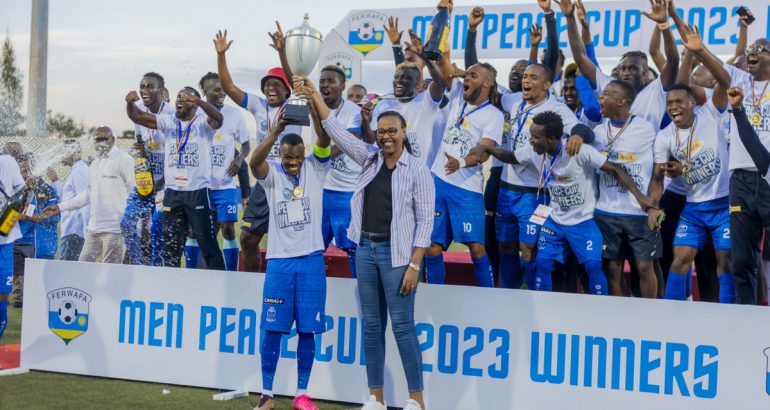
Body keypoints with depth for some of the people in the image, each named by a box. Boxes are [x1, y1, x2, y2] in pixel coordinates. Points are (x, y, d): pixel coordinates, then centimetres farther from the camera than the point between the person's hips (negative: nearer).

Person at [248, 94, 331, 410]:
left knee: (308, 329, 3)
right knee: (273, 328, 1)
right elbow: (254, 162, -22)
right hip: (279, 259, 0)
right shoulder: (271, 174, 0)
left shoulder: (315, 168, 2)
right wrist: (277, 130, -37)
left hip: (311, 258, 1)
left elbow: (324, 141, -15)